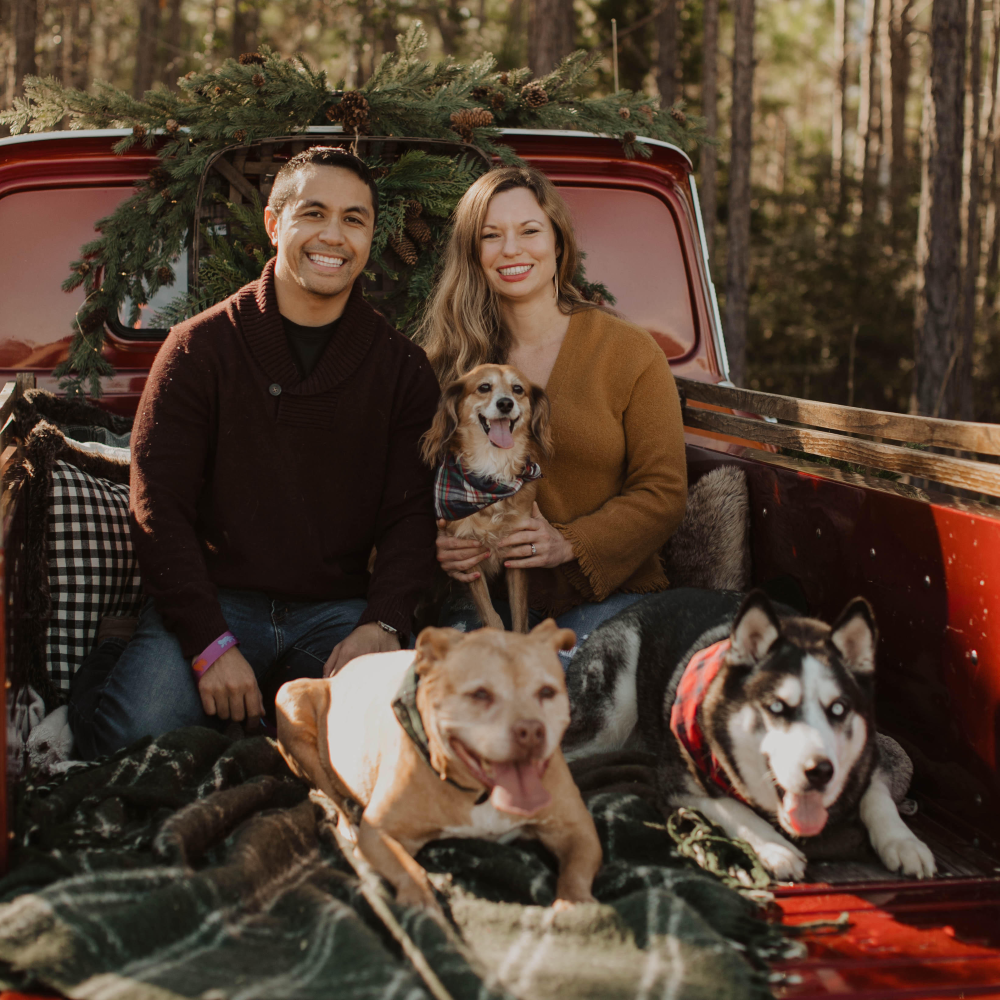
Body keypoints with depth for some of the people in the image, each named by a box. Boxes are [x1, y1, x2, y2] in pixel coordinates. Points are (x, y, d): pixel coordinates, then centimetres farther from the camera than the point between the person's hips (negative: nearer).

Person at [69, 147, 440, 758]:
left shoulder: (402, 367, 8)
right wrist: (210, 643, -16)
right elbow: (159, 508, -3)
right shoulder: (201, 347, 3)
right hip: (213, 597, -2)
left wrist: (383, 623, -16)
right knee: (136, 732, -29)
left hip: (338, 607, 2)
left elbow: (412, 516, 4)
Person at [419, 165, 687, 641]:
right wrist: (436, 545, -10)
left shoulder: (630, 352, 3)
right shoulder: (444, 361, 8)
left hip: (603, 592, -1)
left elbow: (663, 492, 1)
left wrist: (568, 543, -14)